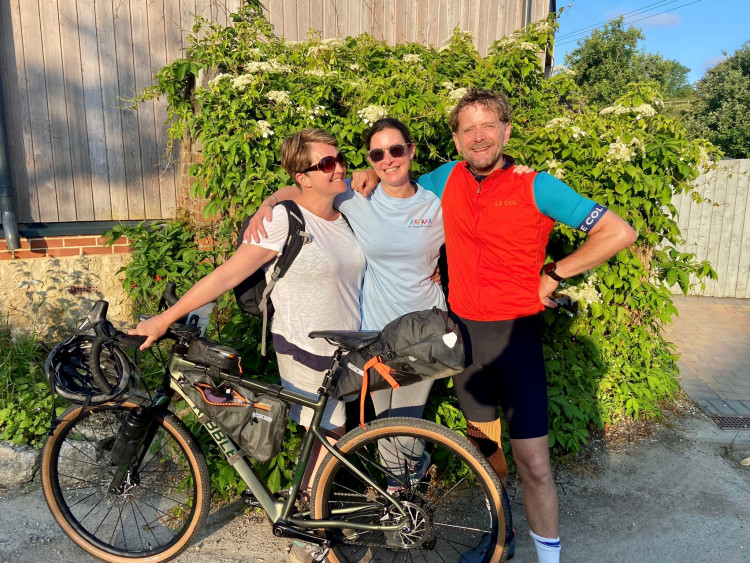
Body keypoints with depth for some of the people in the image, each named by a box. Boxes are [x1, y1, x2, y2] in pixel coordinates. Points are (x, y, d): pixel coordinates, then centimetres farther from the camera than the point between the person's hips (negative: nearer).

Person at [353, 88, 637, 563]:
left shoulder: (536, 186, -10)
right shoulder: (446, 180, 3)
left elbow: (619, 233, -11)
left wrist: (553, 274, -9)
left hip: (515, 334, -4)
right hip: (464, 331, 4)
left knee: (533, 463, -3)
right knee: (483, 444, 19)